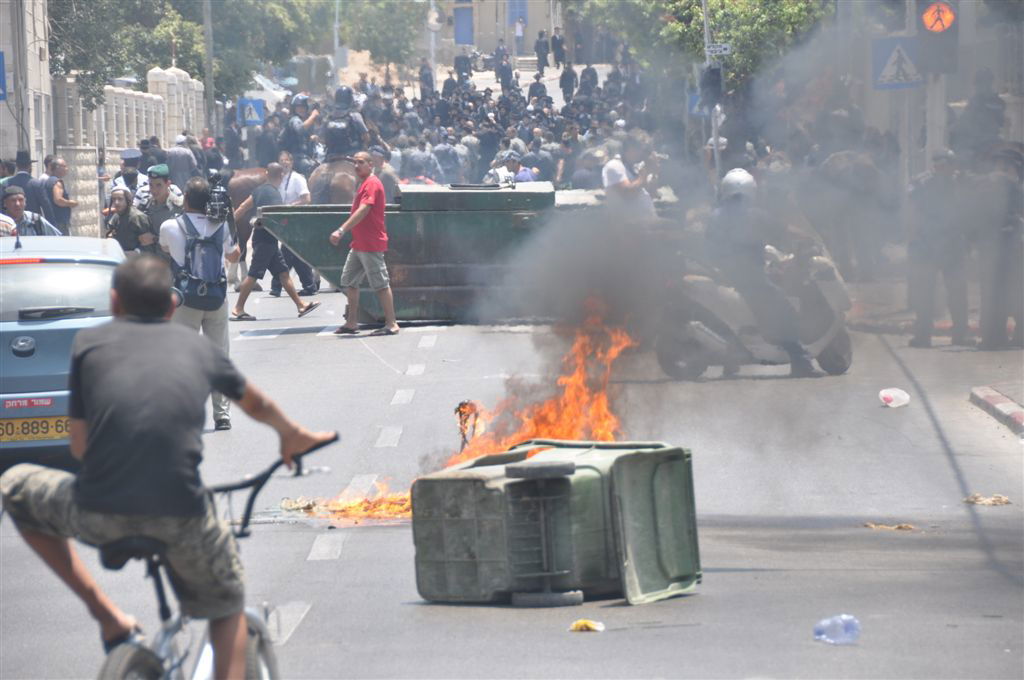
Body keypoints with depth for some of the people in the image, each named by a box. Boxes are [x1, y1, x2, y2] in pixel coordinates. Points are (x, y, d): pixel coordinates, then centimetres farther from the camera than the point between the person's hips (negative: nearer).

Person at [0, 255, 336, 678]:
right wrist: (294, 436, 59)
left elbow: (79, 447, 15)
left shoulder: (90, 342, 14)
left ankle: (107, 616, 21)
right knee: (227, 608, 29)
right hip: (182, 516, 1)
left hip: (98, 515, -1)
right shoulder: (197, 347, 19)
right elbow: (258, 405, 38)